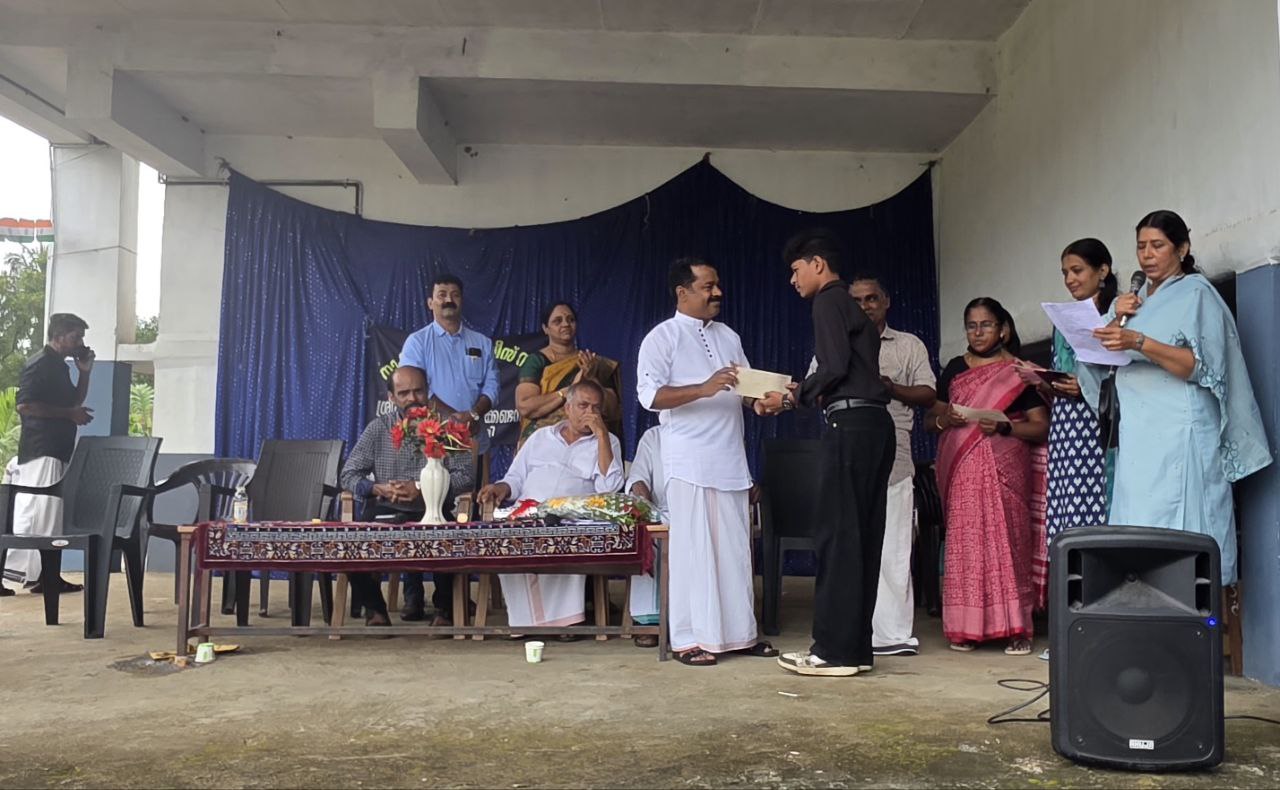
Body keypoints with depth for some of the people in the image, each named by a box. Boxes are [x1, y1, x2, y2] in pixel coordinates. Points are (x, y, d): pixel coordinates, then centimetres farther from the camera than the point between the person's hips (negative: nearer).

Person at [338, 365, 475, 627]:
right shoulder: (378, 429, 11)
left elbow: (467, 475, -5)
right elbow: (348, 475, 6)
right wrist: (378, 488, -15)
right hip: (385, 512, 2)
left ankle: (445, 609, -3)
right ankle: (374, 608, 0)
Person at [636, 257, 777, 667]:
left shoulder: (728, 336, 17)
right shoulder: (662, 337, -2)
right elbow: (649, 395, -13)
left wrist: (762, 399, -4)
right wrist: (704, 389, -24)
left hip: (731, 458, 6)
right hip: (689, 460, -6)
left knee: (735, 547, 8)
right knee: (693, 548, -3)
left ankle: (740, 632, 18)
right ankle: (689, 639, 5)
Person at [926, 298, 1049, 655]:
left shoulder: (1020, 372, 6)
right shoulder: (955, 368, 14)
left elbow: (1041, 427, 2)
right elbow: (929, 418, 16)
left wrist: (1005, 427, -14)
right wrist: (944, 419, -6)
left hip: (1005, 470, -2)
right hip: (963, 471, 3)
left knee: (1007, 541, -5)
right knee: (964, 544, -1)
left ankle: (1016, 628, 2)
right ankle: (966, 627, 5)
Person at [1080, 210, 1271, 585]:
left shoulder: (1196, 292, 2)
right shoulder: (1135, 299, 20)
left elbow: (1201, 365, -11)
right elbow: (1100, 358, 16)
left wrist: (1139, 343, -22)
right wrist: (1116, 320, 1)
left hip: (1179, 433, -6)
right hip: (1137, 433, 6)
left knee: (1179, 529, -10)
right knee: (1137, 525, 0)